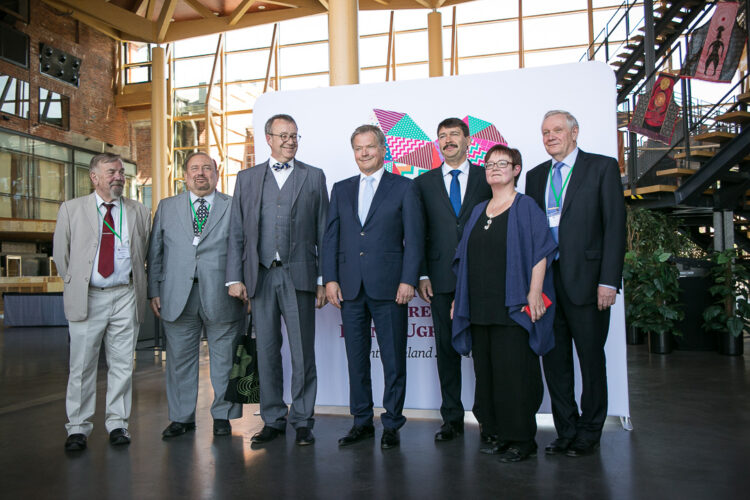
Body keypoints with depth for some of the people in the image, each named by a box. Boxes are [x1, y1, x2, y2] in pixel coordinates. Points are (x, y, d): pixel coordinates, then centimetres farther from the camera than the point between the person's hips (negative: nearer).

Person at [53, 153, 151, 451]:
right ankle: (78, 427, 17)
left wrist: (138, 288, 6)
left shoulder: (139, 212, 9)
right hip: (86, 297, -1)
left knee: (122, 364, 6)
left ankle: (117, 423, 19)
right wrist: (75, 286, 7)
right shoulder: (71, 209, 6)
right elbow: (61, 253, 10)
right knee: (82, 365, 4)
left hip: (125, 296, 1)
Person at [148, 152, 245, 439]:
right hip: (178, 297, 2)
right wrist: (154, 291, 4)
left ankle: (222, 416, 22)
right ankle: (182, 418, 23)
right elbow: (155, 252, 12)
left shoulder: (234, 208, 6)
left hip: (222, 297, -2)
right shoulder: (167, 207, 13)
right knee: (179, 358, 8)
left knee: (224, 359, 6)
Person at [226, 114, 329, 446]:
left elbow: (324, 232, 6)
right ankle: (273, 419, 21)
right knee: (267, 351, 8)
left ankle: (302, 421, 15)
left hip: (299, 275, -1)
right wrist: (234, 277, 1)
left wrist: (324, 279, 0)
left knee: (303, 352, 1)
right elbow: (236, 232, 10)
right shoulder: (247, 178, 14)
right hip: (261, 275, 2)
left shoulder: (314, 177, 10)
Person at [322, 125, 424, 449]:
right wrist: (330, 279, 2)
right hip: (350, 287, 4)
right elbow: (330, 237, 12)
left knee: (393, 359, 3)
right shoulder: (341, 189, 15)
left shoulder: (403, 187, 4)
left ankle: (392, 424, 16)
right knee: (356, 358, 10)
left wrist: (408, 280, -10)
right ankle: (362, 421, 23)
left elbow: (414, 237, -1)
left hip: (389, 287, -3)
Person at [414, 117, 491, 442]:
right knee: (447, 348, 6)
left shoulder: (487, 178, 8)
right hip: (442, 278, 2)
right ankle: (452, 418, 17)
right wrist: (421, 274, 0)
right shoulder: (424, 183, 12)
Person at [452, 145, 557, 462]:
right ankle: (501, 435, 20)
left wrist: (534, 293, -16)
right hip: (480, 307, 6)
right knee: (487, 373, 8)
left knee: (514, 372, -4)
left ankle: (523, 439, 9)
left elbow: (540, 252, -7)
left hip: (512, 306, -6)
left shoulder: (525, 207, 0)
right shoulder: (478, 212, 17)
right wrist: (460, 298, 13)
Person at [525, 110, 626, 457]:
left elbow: (615, 225, -4)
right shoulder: (535, 175, 15)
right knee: (554, 359, 9)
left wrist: (608, 281, -12)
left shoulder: (602, 167, 2)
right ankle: (566, 431, 23)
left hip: (585, 279, -4)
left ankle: (589, 434, 21)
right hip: (545, 281, 4)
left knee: (591, 358, 6)